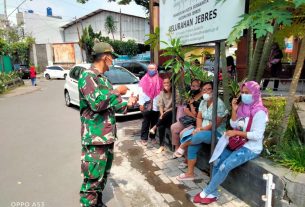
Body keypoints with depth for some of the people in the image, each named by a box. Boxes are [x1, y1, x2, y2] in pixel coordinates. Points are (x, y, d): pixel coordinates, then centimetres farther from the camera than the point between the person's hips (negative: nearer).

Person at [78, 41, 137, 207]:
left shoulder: (102, 78, 15)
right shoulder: (87, 76, -14)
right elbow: (97, 102, -28)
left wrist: (127, 104, 13)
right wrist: (117, 92, -17)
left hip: (107, 136, 9)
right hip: (95, 138, -9)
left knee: (103, 175, 20)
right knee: (92, 179, -1)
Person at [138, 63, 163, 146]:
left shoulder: (159, 80, 6)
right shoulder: (144, 79, 2)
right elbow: (141, 92, 0)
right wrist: (141, 103, -5)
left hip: (156, 105, 2)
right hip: (146, 105, -2)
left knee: (154, 122, 11)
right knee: (146, 122, 2)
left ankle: (153, 137, 24)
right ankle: (144, 138, 11)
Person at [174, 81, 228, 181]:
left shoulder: (219, 103, -17)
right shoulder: (203, 102, 8)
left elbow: (216, 123, -20)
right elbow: (199, 118, 9)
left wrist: (202, 129, -18)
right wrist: (198, 128, -10)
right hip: (204, 130, 7)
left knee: (199, 136, -35)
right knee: (192, 145, -15)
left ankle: (183, 146, -4)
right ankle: (190, 173, -2)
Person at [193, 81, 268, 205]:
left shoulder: (259, 112, -16)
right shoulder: (243, 107, 6)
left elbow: (257, 135, -21)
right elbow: (234, 125, 4)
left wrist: (236, 133, -21)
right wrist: (234, 110, -7)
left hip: (251, 148, -7)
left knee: (224, 167, -19)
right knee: (217, 162, -7)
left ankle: (206, 192, -3)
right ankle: (212, 194, 3)